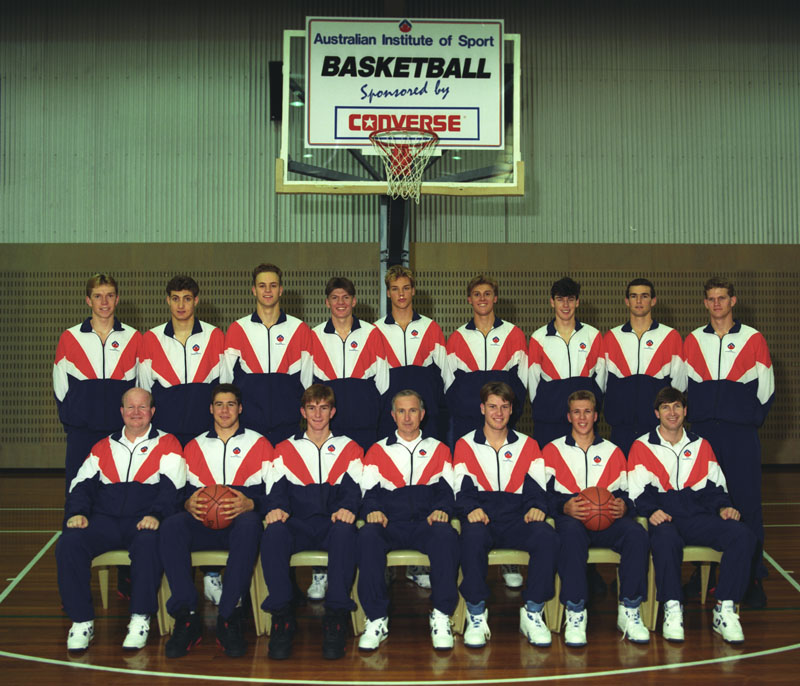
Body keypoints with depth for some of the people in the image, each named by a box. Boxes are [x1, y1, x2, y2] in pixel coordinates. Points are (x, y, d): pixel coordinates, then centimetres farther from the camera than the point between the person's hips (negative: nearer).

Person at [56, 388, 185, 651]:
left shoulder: (167, 444, 12)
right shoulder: (103, 447, 22)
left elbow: (171, 486, -2)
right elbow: (82, 484, 15)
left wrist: (155, 515, -20)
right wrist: (77, 512, -6)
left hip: (143, 521, -3)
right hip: (104, 519, 3)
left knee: (148, 542, -38)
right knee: (69, 542, -26)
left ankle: (140, 618, -24)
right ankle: (81, 620, -15)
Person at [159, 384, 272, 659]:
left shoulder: (259, 443, 14)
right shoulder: (194, 447, 23)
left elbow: (272, 492, 4)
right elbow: (185, 491, 14)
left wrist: (249, 504, -18)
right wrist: (188, 503, -11)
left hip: (241, 519, -2)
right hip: (203, 522, 3)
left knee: (248, 523, -40)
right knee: (172, 526, -31)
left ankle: (229, 618, -35)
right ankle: (186, 618, -29)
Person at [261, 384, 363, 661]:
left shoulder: (349, 448, 18)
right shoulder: (285, 449, 20)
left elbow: (353, 487, 4)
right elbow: (276, 489, 7)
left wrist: (346, 508, -19)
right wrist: (276, 508, -17)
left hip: (332, 524, -1)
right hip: (297, 525, 1)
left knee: (345, 530, -38)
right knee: (273, 532, -35)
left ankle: (336, 616, -32)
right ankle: (282, 616, -28)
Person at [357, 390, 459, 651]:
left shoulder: (439, 449, 22)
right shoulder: (378, 450, 21)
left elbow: (447, 489, 12)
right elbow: (369, 491, 11)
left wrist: (441, 509, -11)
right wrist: (373, 510, -12)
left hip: (426, 522, 0)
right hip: (389, 523, 0)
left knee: (446, 535, -36)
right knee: (367, 535, -35)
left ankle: (441, 616, -26)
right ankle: (376, 619, -28)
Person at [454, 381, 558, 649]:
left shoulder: (528, 445, 19)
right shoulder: (465, 445, 15)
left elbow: (536, 487, 8)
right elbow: (462, 489, 3)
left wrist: (536, 507, -15)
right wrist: (471, 508, -19)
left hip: (517, 519, 2)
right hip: (482, 519, -1)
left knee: (547, 536, -31)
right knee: (473, 535, -38)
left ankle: (533, 612, -18)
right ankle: (476, 615, -24)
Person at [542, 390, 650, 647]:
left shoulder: (612, 451, 24)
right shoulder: (552, 450, 16)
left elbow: (624, 493, 17)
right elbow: (543, 493, 3)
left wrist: (623, 506, -8)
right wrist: (565, 507, -17)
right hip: (569, 517, -2)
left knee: (637, 533, -31)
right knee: (572, 532, -40)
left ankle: (629, 611, -21)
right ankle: (575, 613, -34)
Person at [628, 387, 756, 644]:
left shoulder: (701, 445, 20)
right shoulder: (642, 447, 9)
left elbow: (714, 486, 17)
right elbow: (637, 492, 2)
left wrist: (723, 506, -3)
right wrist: (652, 511, -17)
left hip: (698, 517, 3)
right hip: (663, 517, -3)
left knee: (743, 535, -25)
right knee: (665, 540, -40)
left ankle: (725, 610, -20)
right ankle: (672, 608, -24)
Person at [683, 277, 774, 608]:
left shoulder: (753, 340, 4)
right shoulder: (692, 341, 9)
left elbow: (766, 388, 7)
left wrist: (751, 419, 3)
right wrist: (695, 416, 7)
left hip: (741, 433, -2)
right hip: (702, 431, 2)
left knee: (746, 503, -3)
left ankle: (754, 579, 3)